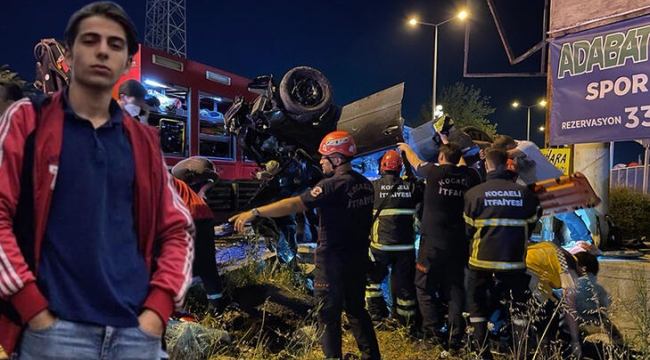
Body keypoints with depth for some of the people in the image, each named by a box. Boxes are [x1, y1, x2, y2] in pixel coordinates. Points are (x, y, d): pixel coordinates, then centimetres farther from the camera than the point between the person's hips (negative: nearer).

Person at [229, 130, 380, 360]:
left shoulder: (332, 186, -19)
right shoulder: (366, 184, 5)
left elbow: (293, 205, -24)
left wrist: (254, 212, -23)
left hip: (333, 260, -8)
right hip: (359, 257, 8)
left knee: (329, 315, 5)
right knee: (356, 309, 20)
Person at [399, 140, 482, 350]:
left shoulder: (435, 171, -8)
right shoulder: (470, 175, -1)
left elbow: (416, 162, 13)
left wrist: (406, 148, 35)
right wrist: (450, 146, 41)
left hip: (432, 241, -3)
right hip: (458, 243, 4)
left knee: (425, 287, 11)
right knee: (455, 289, 11)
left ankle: (433, 331, 10)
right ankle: (455, 337, 9)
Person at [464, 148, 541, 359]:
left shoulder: (474, 193, -7)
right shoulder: (524, 192, -4)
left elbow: (469, 228, 2)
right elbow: (531, 223, 8)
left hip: (483, 259, -1)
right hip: (515, 260, 1)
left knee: (478, 304, 14)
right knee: (519, 305, 17)